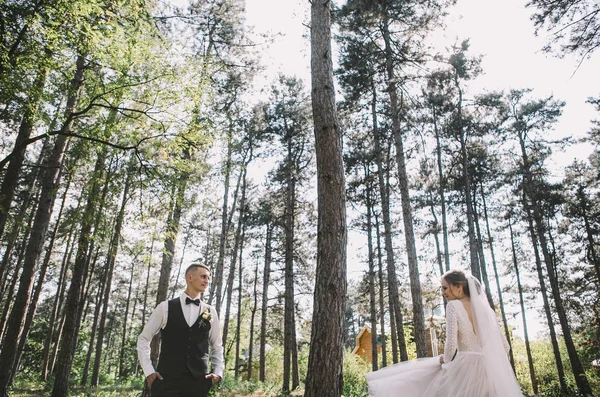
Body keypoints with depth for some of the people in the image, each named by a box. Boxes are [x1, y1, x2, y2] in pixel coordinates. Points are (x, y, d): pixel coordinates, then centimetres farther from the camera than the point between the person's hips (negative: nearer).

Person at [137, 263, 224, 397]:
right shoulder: (165, 307, 1)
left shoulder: (211, 312, 7)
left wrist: (218, 372, 3)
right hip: (167, 379, -2)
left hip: (198, 381, 2)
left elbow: (217, 347, 15)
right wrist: (148, 371, -1)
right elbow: (143, 339, 7)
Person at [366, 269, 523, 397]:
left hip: (464, 367, -6)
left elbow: (451, 345, -14)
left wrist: (446, 360, 5)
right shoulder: (485, 307, 7)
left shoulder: (453, 306, -9)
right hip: (490, 370, 6)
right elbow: (504, 346, 9)